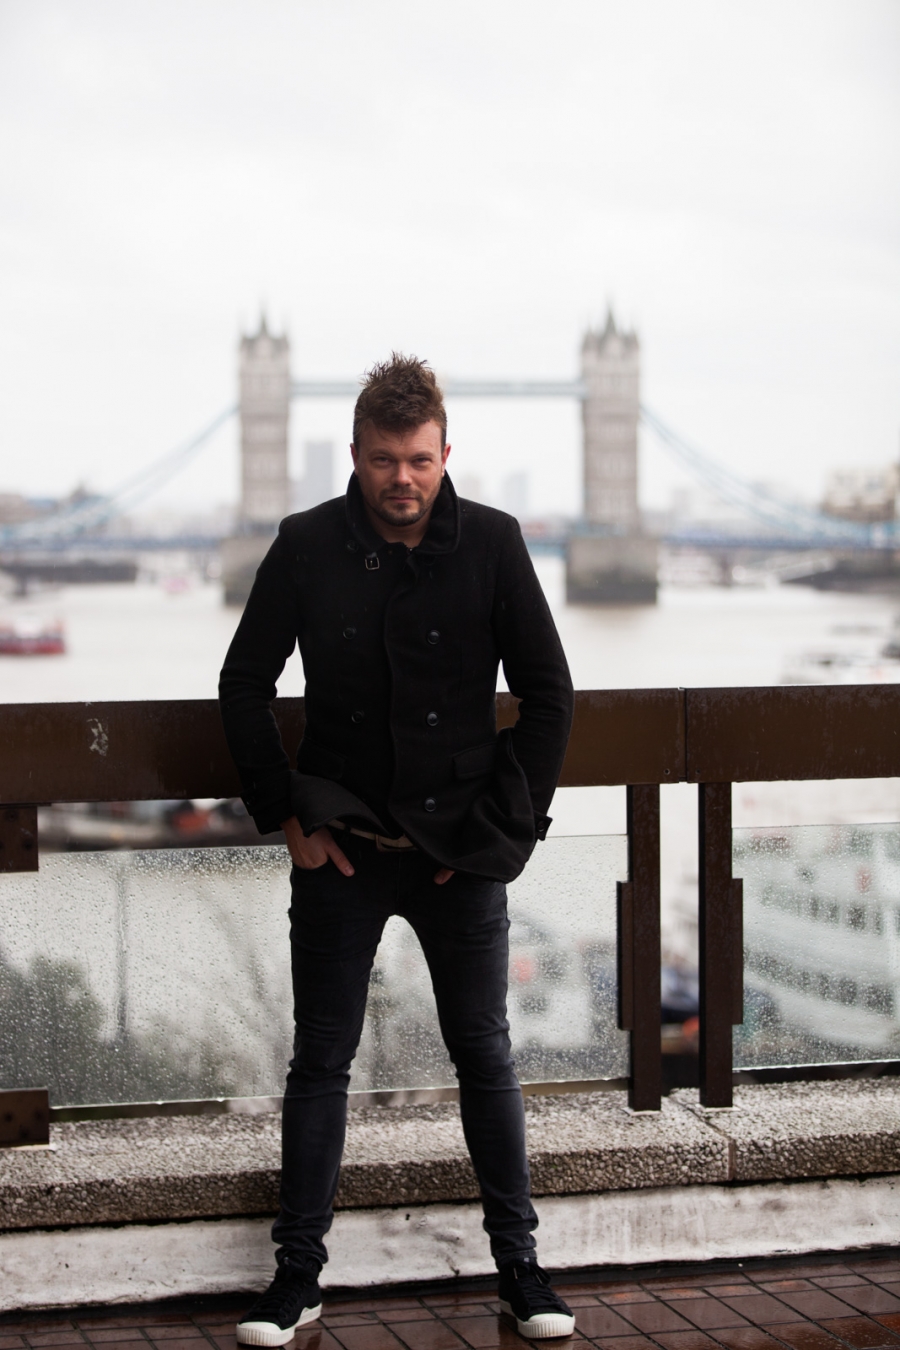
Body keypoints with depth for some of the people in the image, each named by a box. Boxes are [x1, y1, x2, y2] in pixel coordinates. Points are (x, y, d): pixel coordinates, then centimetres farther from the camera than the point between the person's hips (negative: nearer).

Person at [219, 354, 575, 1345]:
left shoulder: (491, 544, -5)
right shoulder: (307, 547, -5)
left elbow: (548, 695, 0)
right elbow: (244, 686, 4)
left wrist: (505, 825, -4)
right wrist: (287, 815, -1)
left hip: (460, 851, 0)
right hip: (339, 851, 0)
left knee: (485, 1057, 8)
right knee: (320, 1060, 6)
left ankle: (518, 1262, 20)